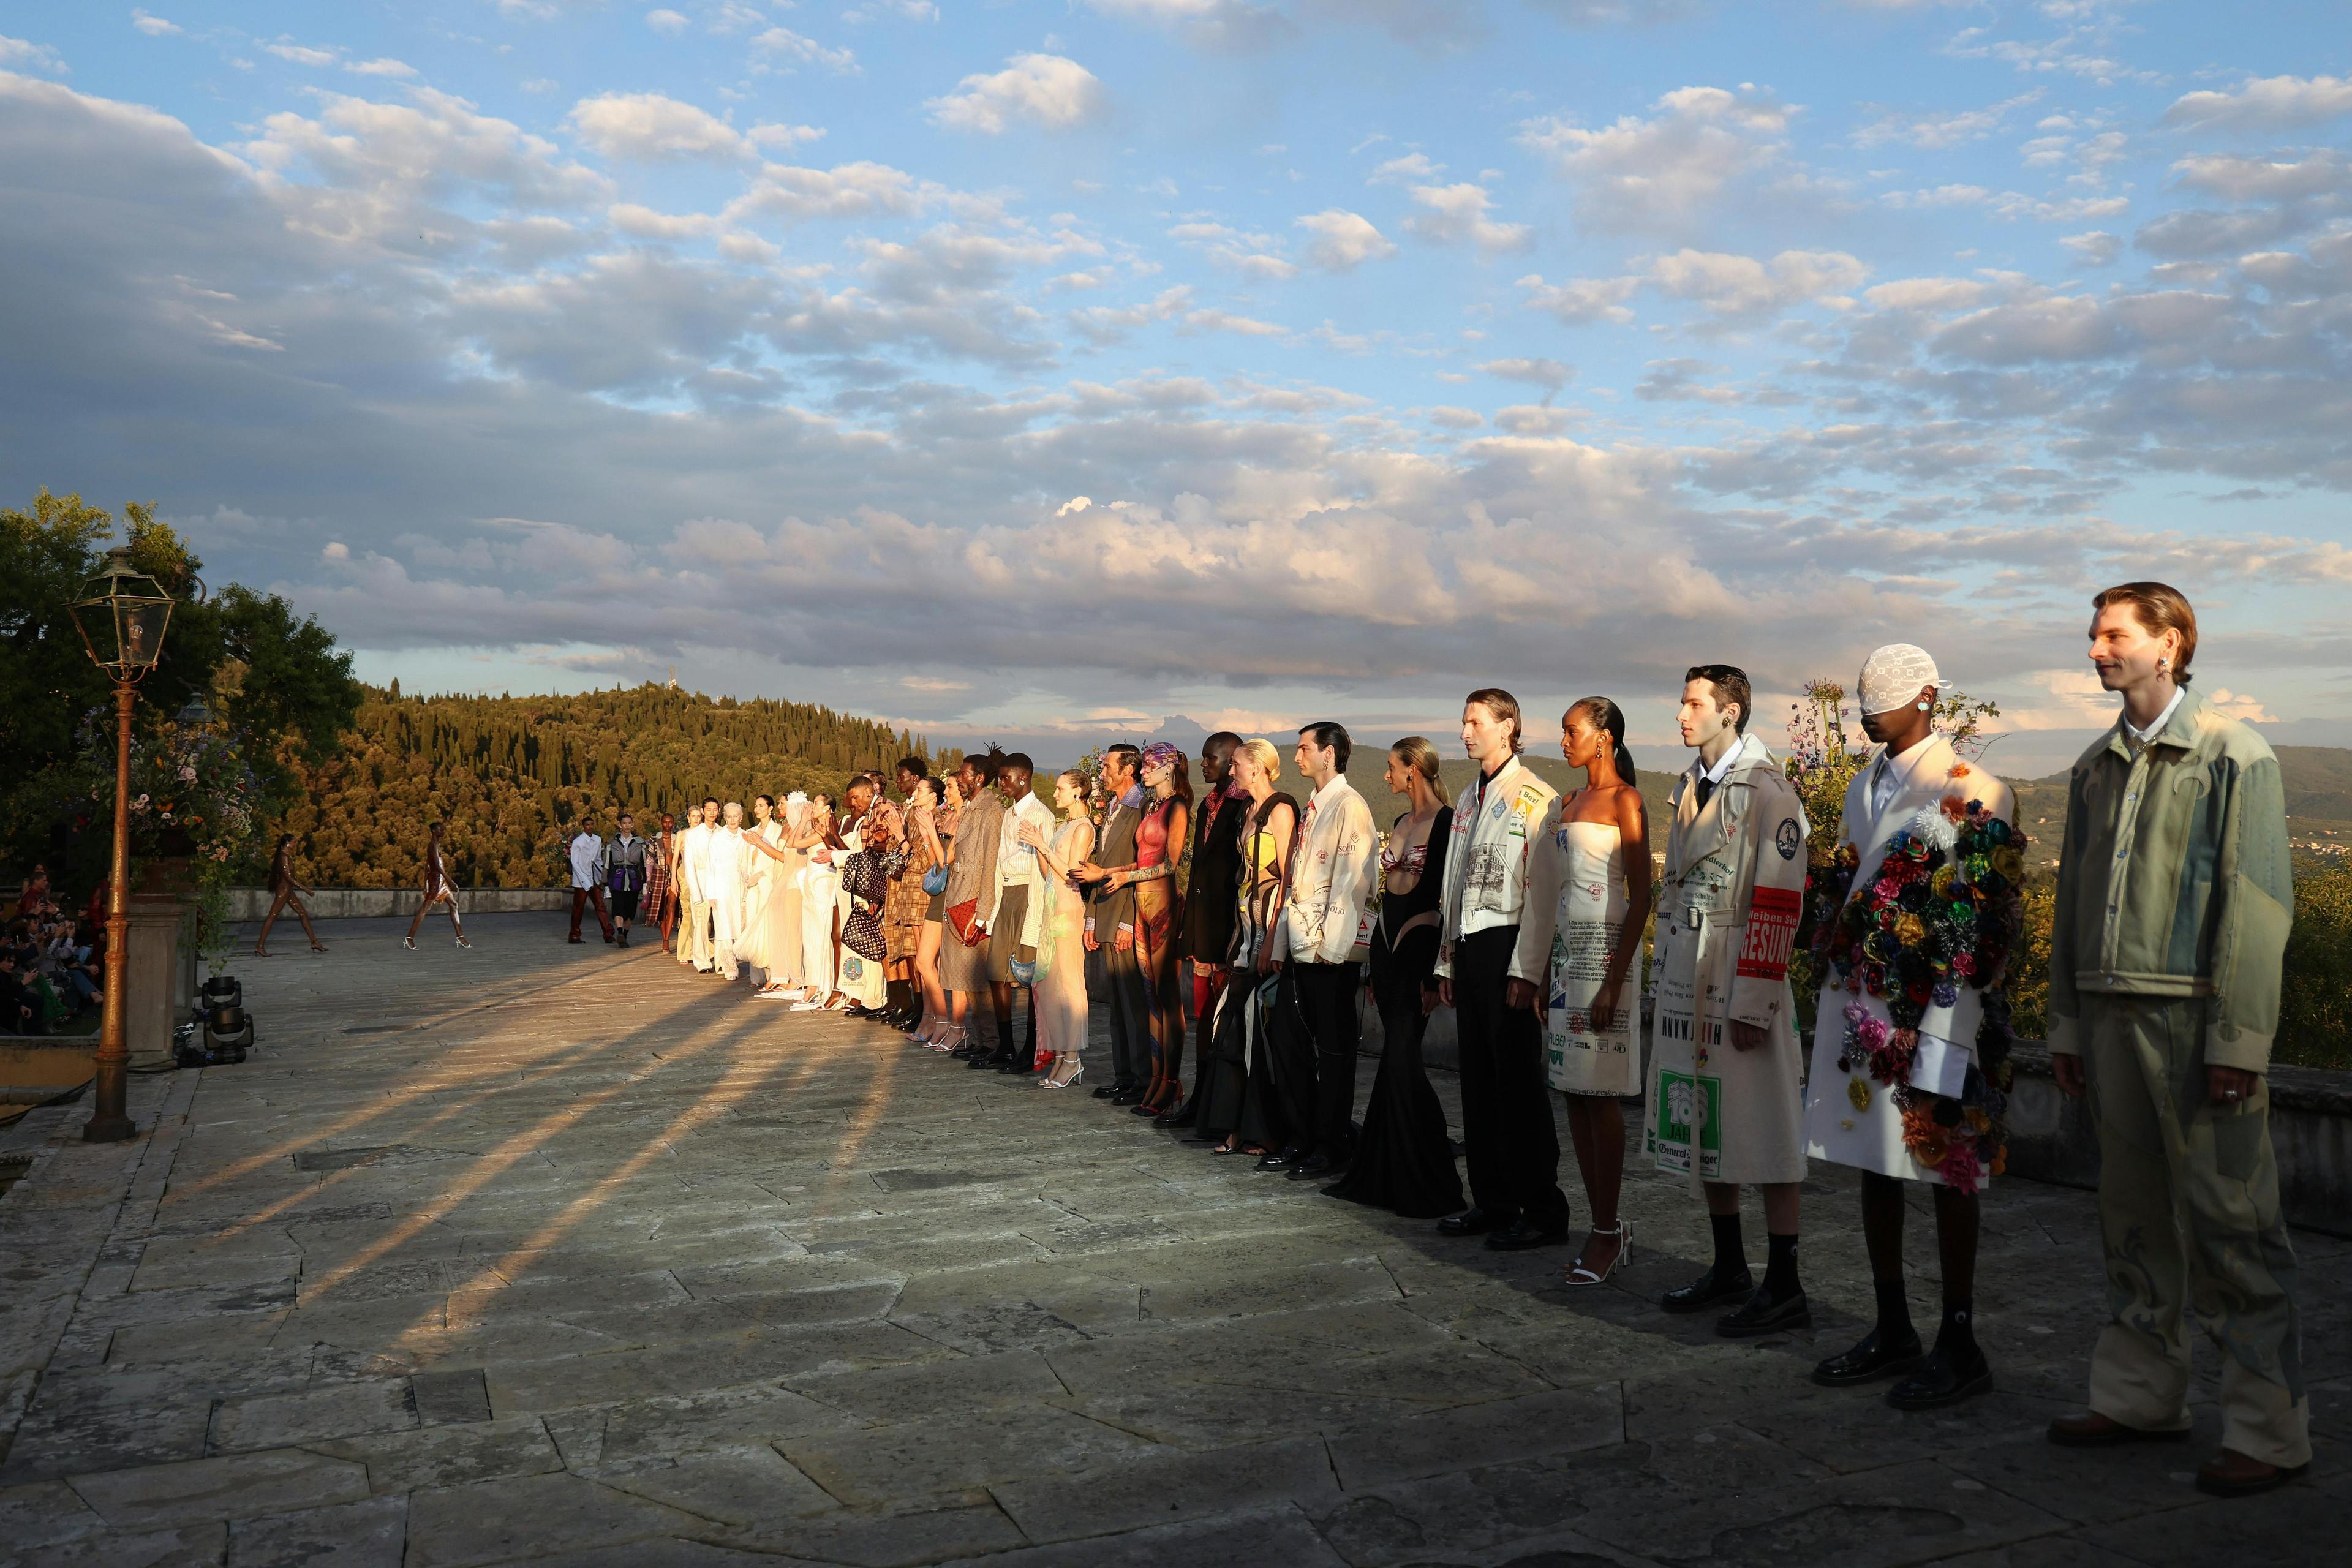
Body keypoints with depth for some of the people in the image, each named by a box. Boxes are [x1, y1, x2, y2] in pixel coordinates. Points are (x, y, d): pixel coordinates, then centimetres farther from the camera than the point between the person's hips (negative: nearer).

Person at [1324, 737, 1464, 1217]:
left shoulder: (1446, 821, -10)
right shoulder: (1400, 822, 15)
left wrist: (1436, 972, -16)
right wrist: (1375, 968, 18)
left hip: (1420, 944, -8)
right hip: (1387, 942, 8)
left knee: (1401, 1059, -10)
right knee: (1398, 1058, 10)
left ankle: (1427, 1184, 0)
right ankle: (1384, 1176, 15)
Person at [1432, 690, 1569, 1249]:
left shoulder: (1534, 797, -8)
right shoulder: (1467, 799, 18)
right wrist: (1447, 962, 19)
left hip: (1506, 947, -8)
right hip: (1468, 946, 9)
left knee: (1518, 1081, -5)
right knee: (1478, 1077, 11)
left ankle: (1542, 1210, 4)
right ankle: (1491, 1201, 20)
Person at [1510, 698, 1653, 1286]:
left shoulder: (1624, 801, -7)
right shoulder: (1569, 804, 16)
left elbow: (1641, 897, -12)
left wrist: (1614, 981, -18)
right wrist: (1538, 971, 14)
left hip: (1605, 950, -8)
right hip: (1565, 951, 8)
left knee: (1599, 1094, -5)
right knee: (1574, 1094, 7)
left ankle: (1609, 1233, 5)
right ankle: (1605, 1228, 15)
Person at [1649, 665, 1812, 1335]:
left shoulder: (1767, 791, -11)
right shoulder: (1688, 787, 15)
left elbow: (1778, 906, -15)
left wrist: (1752, 1004, -18)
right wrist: (1668, 977, 17)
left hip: (1740, 980, -8)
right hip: (1686, 978, 8)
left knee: (1763, 1134, -2)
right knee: (1703, 1129, 13)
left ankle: (1784, 1288, 8)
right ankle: (1729, 1271, 25)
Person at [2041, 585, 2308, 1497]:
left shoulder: (2233, 758, -4)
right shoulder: (2095, 769, 15)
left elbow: (2258, 907, -10)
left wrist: (2239, 1041, -15)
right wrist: (2067, 1025, 15)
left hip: (2197, 1018, -6)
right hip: (2115, 1015, 6)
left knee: (2229, 1224, -3)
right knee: (2134, 1216, 12)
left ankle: (2270, 1430, 8)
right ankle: (2139, 1395, 22)